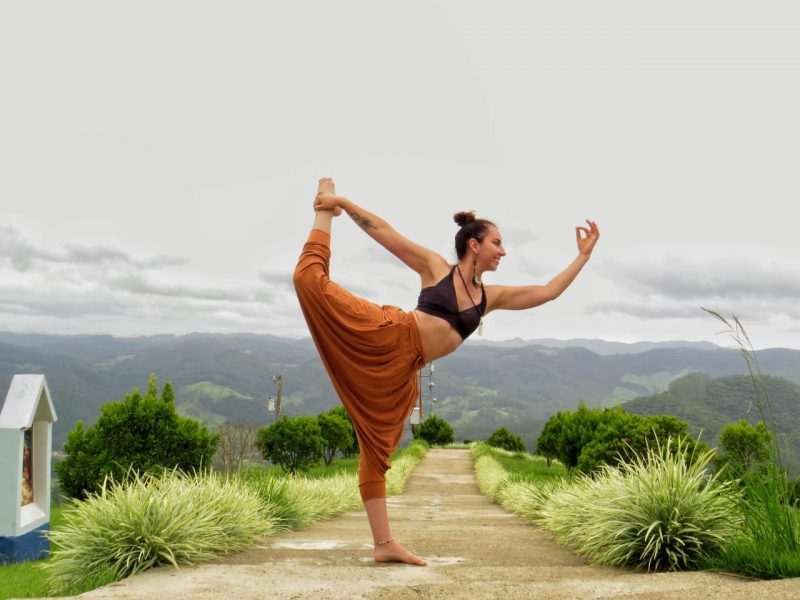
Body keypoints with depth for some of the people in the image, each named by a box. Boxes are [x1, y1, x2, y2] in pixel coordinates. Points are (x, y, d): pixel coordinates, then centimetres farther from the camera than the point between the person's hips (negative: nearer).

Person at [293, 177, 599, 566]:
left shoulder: (492, 297, 20)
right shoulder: (435, 267, 7)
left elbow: (547, 292, 20)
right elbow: (383, 232, 6)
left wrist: (583, 256, 18)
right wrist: (340, 202, 3)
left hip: (402, 372, 3)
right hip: (388, 335, -3)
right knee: (311, 279, -16)